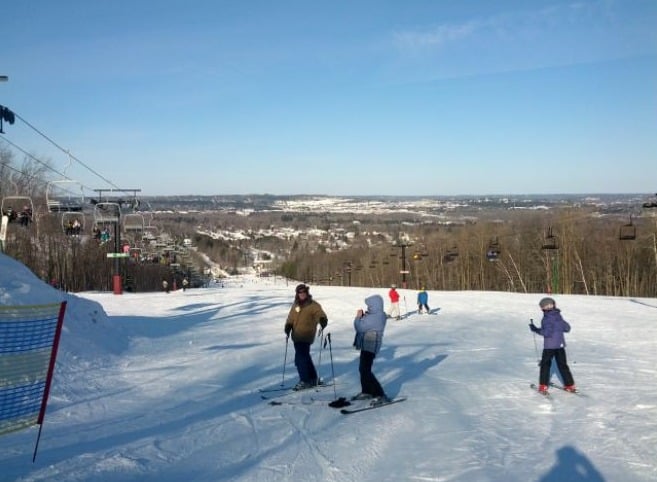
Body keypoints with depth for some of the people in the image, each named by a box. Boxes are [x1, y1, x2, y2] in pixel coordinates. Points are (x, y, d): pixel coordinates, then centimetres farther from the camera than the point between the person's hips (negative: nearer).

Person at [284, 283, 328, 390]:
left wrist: (322, 320, -38)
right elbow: (291, 317, 17)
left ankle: (305, 381, -3)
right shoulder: (296, 305, 12)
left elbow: (320, 314, -17)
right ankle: (313, 378, 31)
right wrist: (288, 326, -1)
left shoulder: (313, 305, -6)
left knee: (300, 358, -13)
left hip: (306, 336, -7)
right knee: (305, 357, 17)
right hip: (296, 336, 7)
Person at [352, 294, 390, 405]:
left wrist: (358, 316, -6)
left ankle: (380, 395, -9)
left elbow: (360, 327, -21)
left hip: (369, 347, -11)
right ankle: (366, 392, 33)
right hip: (368, 346, 11)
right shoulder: (380, 315, 8)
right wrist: (363, 316, 1)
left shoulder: (373, 317, -24)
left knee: (365, 371, -10)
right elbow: (366, 326, 15)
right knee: (363, 369, 20)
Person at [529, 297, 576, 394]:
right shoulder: (558, 316, 4)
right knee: (562, 365, 15)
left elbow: (547, 333, -24)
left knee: (545, 364, 6)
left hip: (549, 346, -6)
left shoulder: (546, 319, -16)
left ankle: (543, 386, 3)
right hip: (561, 344, 6)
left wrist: (536, 329, -15)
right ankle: (570, 385, 16)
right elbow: (567, 328, 12)